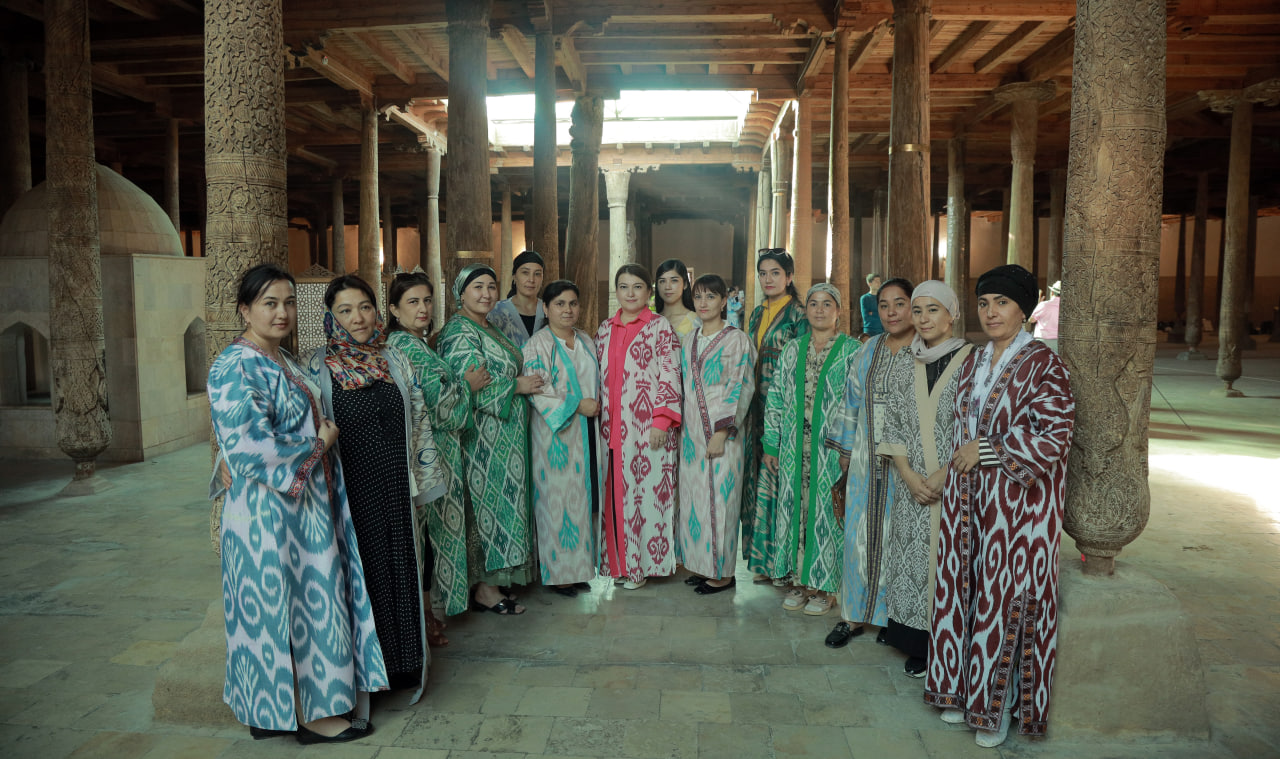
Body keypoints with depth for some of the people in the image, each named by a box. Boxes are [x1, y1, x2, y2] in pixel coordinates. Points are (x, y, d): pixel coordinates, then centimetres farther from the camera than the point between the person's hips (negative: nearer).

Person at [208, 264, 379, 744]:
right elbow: (251, 448, -22)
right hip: (269, 510, -9)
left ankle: (272, 704, 30)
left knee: (304, 596, 15)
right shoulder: (235, 368, -17)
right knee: (289, 602, 2)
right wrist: (319, 442, -12)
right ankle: (308, 713, 16)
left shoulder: (282, 361, 12)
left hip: (302, 503, 9)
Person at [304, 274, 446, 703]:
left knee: (403, 574, 11)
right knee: (362, 577, 5)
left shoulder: (396, 361, 6)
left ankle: (405, 667, 28)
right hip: (351, 494, -3)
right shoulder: (317, 368, -4)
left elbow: (421, 422, 10)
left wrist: (426, 483, 7)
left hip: (398, 493, 3)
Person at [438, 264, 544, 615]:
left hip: (504, 436, 9)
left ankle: (493, 578, 23)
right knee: (490, 502, -3)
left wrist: (523, 382, 9)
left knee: (499, 501, 13)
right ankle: (486, 589, 7)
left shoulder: (489, 330, 16)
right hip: (484, 437, -9)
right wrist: (516, 386, -16)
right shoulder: (460, 332, -14)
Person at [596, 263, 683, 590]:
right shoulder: (605, 329, 14)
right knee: (615, 492, 7)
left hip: (647, 427, -5)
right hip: (612, 426, 5)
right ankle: (618, 561, 19)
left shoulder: (660, 327, -2)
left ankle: (642, 563, 11)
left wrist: (661, 421, -15)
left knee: (646, 492, -1)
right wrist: (598, 419, 12)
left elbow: (670, 376, -7)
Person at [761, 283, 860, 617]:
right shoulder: (793, 349, 9)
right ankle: (802, 580, 20)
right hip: (795, 445, 4)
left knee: (827, 510, 1)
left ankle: (825, 585, 16)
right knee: (795, 507, 6)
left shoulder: (852, 350, -2)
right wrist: (771, 444, 5)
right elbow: (776, 398, 9)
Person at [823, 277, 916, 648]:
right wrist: (845, 451, 12)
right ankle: (856, 614, 20)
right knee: (860, 532, 7)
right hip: (867, 460, 4)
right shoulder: (868, 350, 10)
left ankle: (894, 616, 21)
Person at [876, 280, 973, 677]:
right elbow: (893, 427, 8)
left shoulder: (971, 361, -4)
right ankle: (918, 647, 20)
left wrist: (945, 474, -14)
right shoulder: (904, 368, 9)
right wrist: (909, 475, -5)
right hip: (912, 486, 4)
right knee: (914, 556, 7)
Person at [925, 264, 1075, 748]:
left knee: (1005, 596, 1)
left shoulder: (1043, 363, -10)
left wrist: (987, 450, -15)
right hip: (967, 497, 6)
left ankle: (998, 706, 17)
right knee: (965, 587, 10)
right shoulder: (974, 362, 11)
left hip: (1017, 501, -6)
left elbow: (1055, 436, -15)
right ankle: (964, 690, 26)